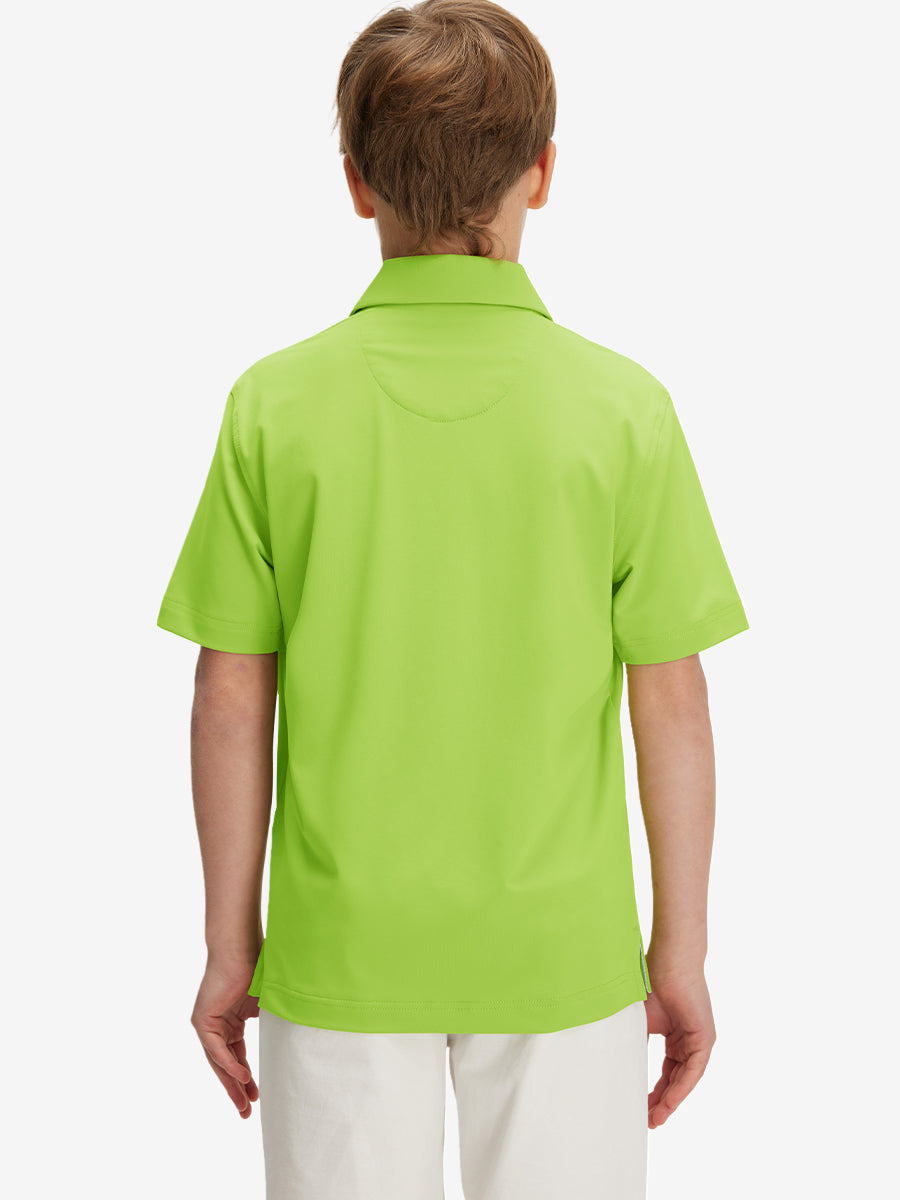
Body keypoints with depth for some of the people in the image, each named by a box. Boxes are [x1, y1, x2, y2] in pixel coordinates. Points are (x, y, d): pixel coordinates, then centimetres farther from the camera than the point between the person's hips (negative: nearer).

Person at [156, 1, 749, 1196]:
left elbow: (232, 702, -5)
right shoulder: (623, 407, -10)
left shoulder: (275, 405, -9)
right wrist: (681, 949, 5)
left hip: (343, 953, 1)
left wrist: (231, 941, 7)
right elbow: (672, 705, -7)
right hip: (561, 950, 0)